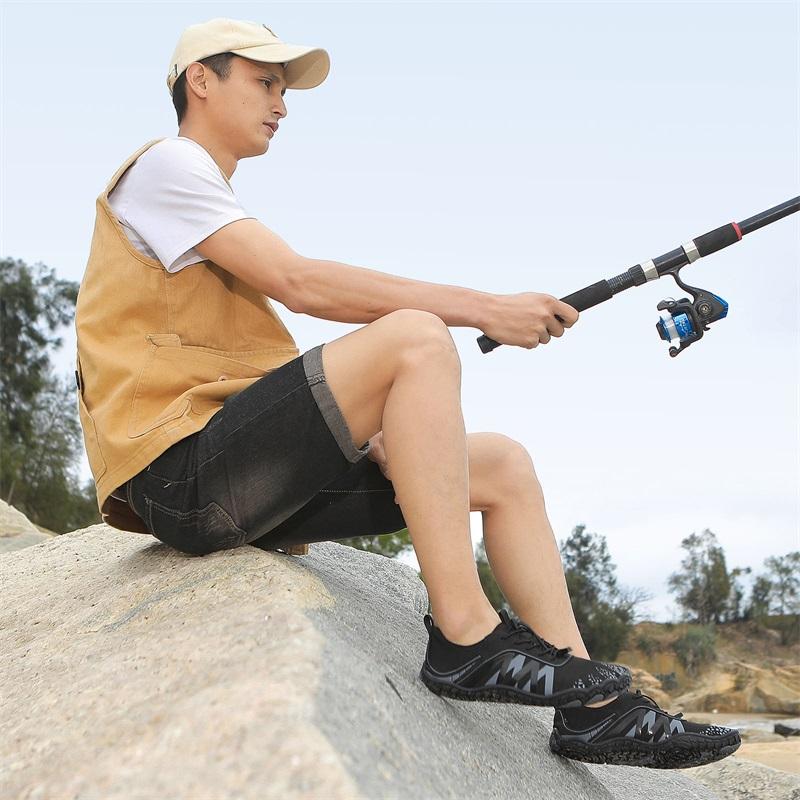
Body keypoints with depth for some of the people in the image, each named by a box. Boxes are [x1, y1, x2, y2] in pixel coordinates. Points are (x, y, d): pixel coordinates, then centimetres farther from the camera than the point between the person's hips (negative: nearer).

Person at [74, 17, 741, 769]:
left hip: (250, 480, 9)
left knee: (503, 464, 1)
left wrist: (372, 436, 3)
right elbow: (299, 283, -16)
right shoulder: (164, 165, -2)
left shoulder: (216, 206, 27)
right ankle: (465, 638, -22)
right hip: (180, 469, -9)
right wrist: (479, 307, -15)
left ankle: (592, 708, -1)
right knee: (414, 338, -27)